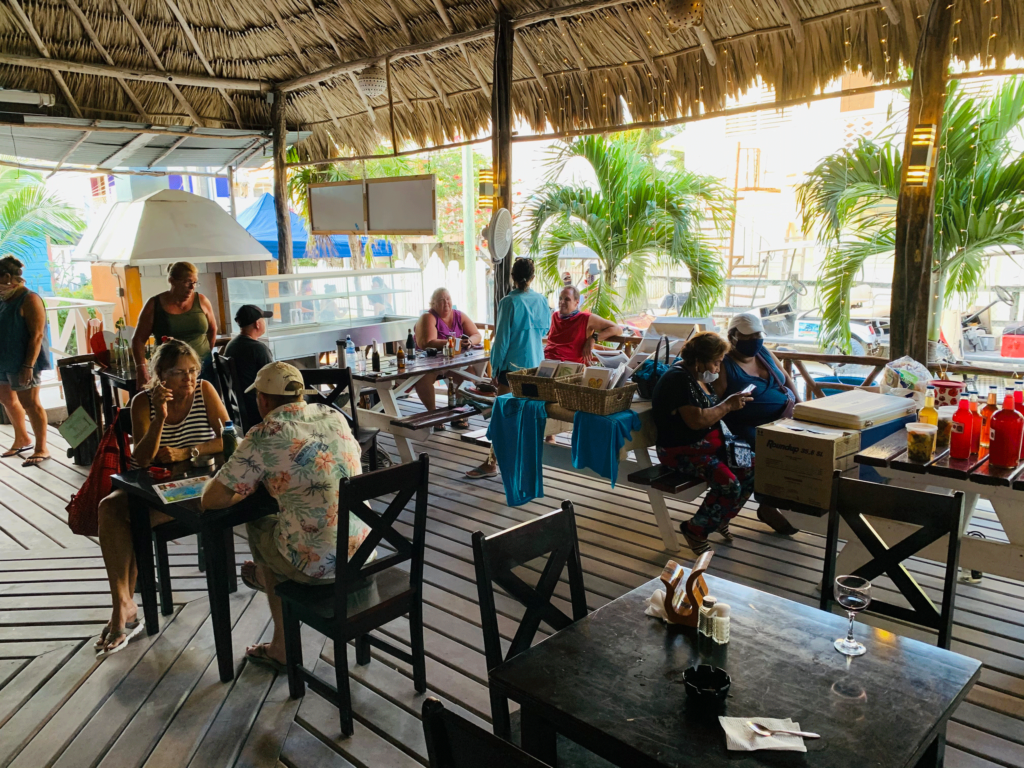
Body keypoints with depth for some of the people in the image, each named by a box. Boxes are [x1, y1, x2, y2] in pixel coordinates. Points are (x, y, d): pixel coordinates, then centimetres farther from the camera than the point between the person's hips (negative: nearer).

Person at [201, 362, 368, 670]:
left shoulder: (263, 436, -13)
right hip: (364, 551, 6)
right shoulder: (335, 416, 5)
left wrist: (248, 487, 12)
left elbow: (211, 500, -9)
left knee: (258, 526, 25)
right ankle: (266, 575, 58)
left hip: (319, 564, -5)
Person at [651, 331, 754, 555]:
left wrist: (732, 403, 6)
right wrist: (728, 405, -17)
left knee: (751, 467, -6)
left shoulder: (699, 376, 11)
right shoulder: (678, 379, -20)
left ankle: (722, 518, 14)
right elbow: (696, 420, -27)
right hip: (683, 451, -10)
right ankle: (695, 531, -3)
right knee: (729, 484, -26)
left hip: (711, 442, 10)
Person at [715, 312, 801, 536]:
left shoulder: (764, 353, 14)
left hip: (786, 417, 8)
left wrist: (799, 401, 12)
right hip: (754, 427, -7)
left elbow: (786, 378, 25)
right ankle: (769, 508, -7)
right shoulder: (724, 366, -8)